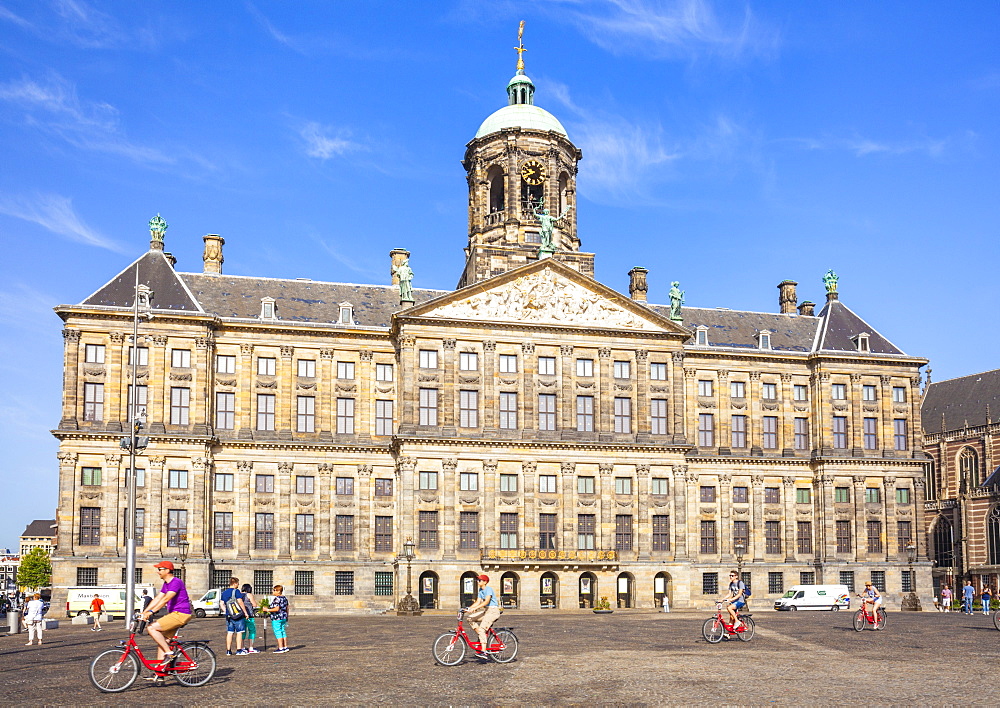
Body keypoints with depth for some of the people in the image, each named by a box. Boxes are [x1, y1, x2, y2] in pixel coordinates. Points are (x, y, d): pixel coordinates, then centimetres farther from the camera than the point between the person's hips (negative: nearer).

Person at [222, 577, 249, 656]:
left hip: (229, 616, 6)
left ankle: (228, 651, 10)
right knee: (239, 633, 0)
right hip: (238, 615, -6)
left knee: (229, 633, 9)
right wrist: (245, 612, -11)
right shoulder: (236, 591, -11)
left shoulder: (224, 592, 11)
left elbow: (222, 604, 13)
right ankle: (239, 650, -1)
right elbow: (240, 602, -16)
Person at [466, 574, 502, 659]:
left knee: (482, 629, -20)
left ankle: (484, 652, -23)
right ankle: (482, 637, 4)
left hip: (493, 611, -9)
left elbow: (487, 601, -26)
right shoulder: (481, 590, 13)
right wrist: (469, 608, -5)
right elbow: (478, 602, 10)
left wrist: (475, 608, -32)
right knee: (471, 618, -1)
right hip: (486, 611, 9)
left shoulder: (488, 589, -14)